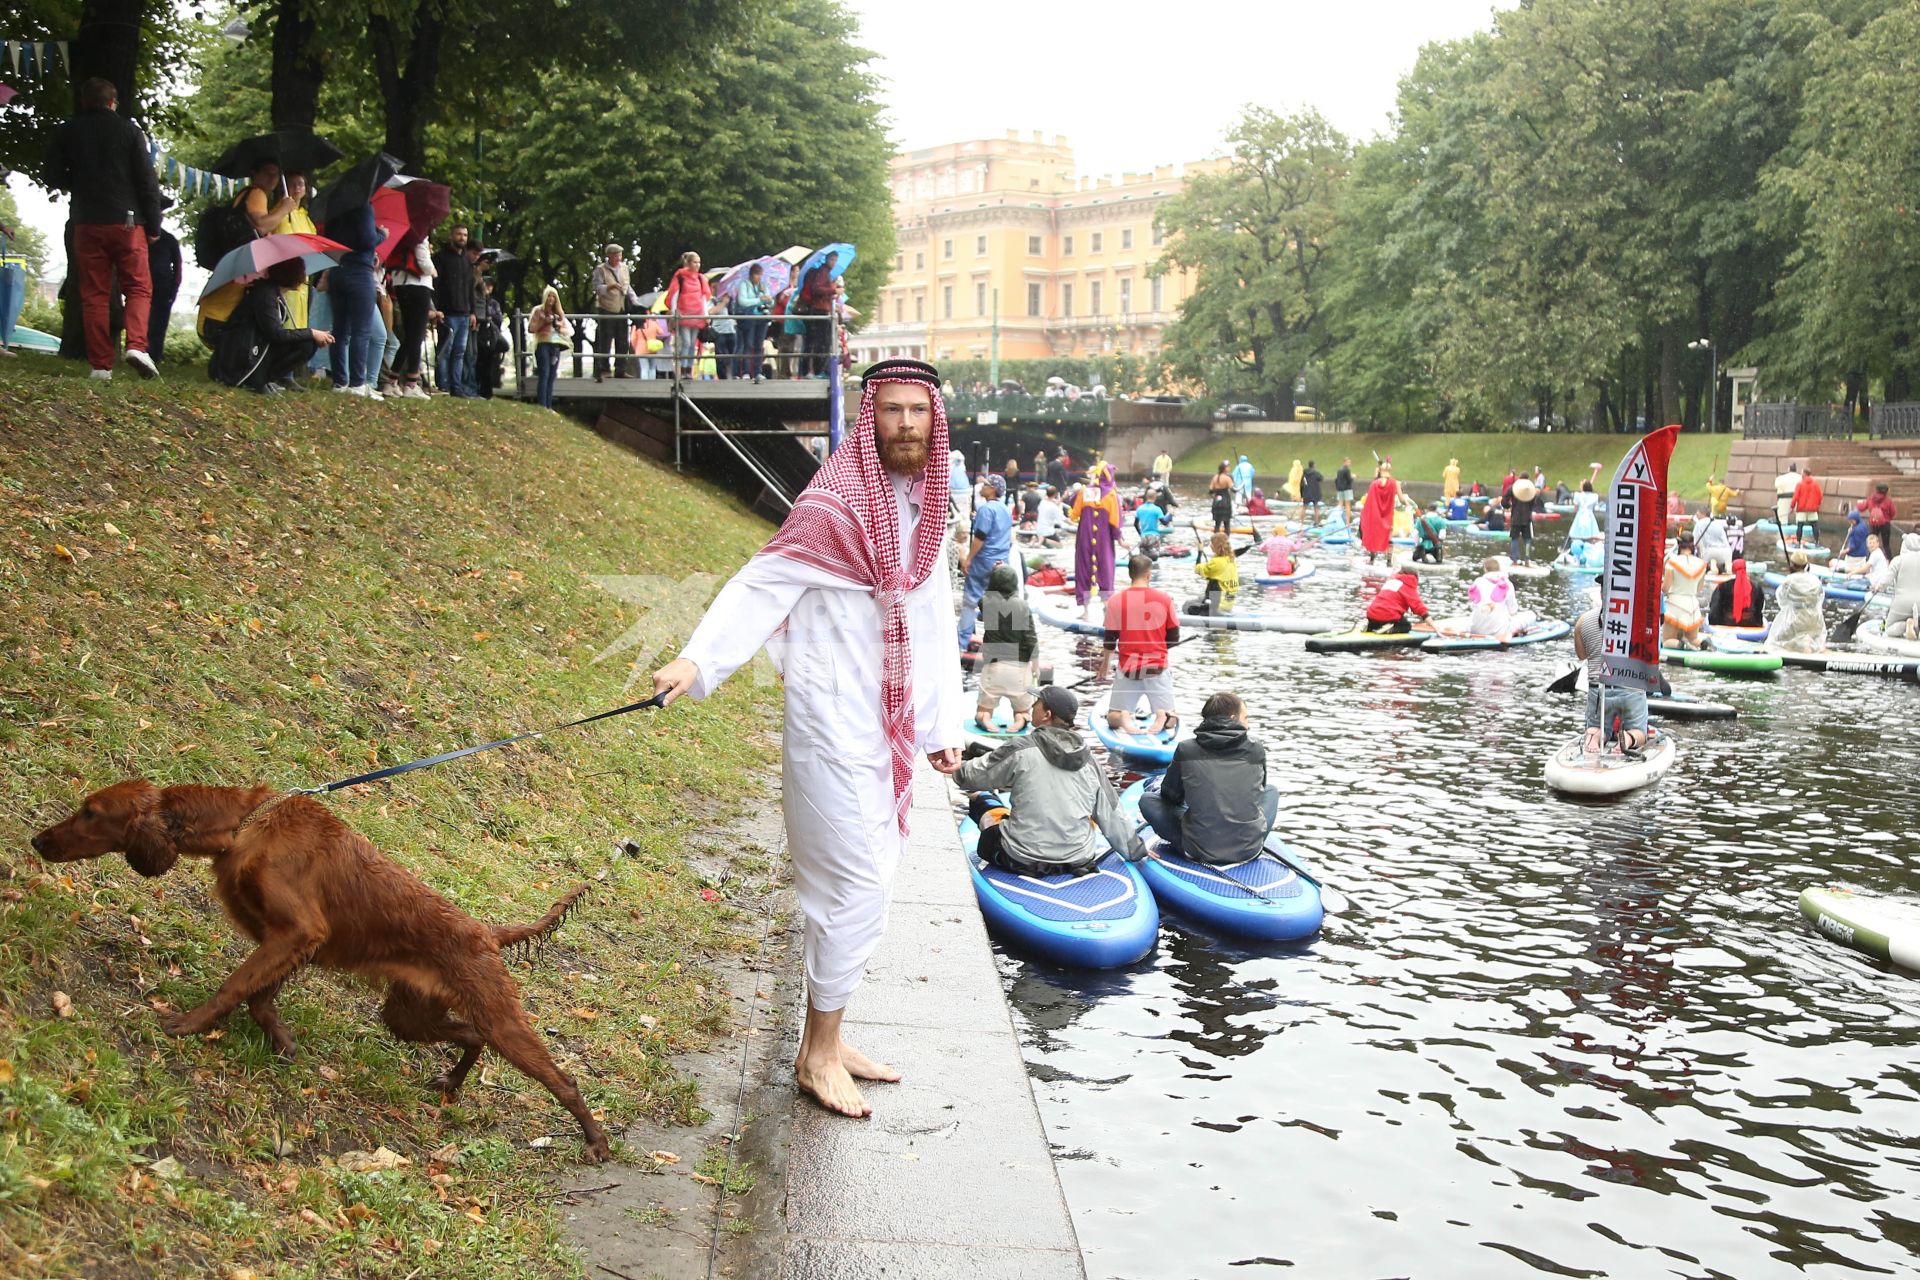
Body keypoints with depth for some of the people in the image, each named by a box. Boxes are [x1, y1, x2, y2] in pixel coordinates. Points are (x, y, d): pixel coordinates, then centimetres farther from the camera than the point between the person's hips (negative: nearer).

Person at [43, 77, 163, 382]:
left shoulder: (67, 132, 5)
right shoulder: (128, 130, -2)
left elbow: (53, 176, 6)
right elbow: (147, 180, -4)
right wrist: (153, 225, 3)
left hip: (87, 222, 2)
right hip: (127, 221, -2)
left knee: (94, 294, 5)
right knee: (138, 288, 6)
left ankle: (101, 365, 0)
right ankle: (136, 345, -17)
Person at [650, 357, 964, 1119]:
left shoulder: (925, 516, 11)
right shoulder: (832, 506, -13)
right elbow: (761, 586, -20)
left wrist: (942, 726, 16)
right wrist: (697, 661, -33)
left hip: (889, 728, 8)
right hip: (834, 722, -8)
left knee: (862, 883, 14)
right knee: (859, 885, -6)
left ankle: (825, 1040, 27)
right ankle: (819, 1056, 8)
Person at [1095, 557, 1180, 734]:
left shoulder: (1115, 601, -6)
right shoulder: (1165, 599, -5)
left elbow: (1109, 639, 2)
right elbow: (1174, 639, 1)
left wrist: (1105, 663, 20)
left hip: (1128, 668, 0)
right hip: (1158, 666, 0)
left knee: (1113, 718, 11)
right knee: (1170, 717, 11)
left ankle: (1123, 717, -23)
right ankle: (1162, 716, -23)